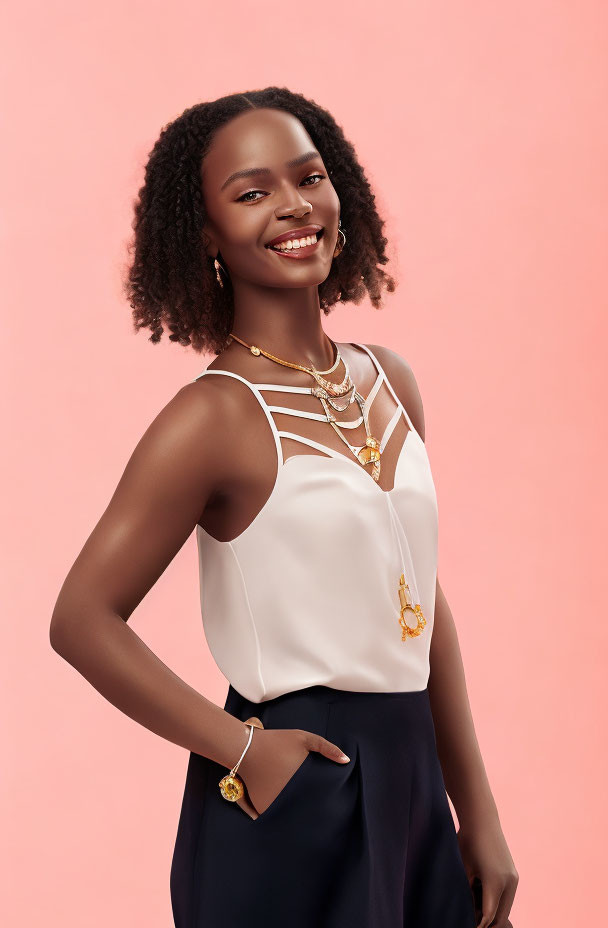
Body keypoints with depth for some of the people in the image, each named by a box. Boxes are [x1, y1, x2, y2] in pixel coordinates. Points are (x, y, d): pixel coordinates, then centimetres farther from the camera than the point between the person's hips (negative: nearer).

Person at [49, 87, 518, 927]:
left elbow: (427, 604, 11)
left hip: (410, 786, 6)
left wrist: (478, 815, 11)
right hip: (290, 809, -6)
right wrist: (241, 748, -14)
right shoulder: (216, 417, -14)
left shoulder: (389, 382, 6)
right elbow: (83, 621, -16)